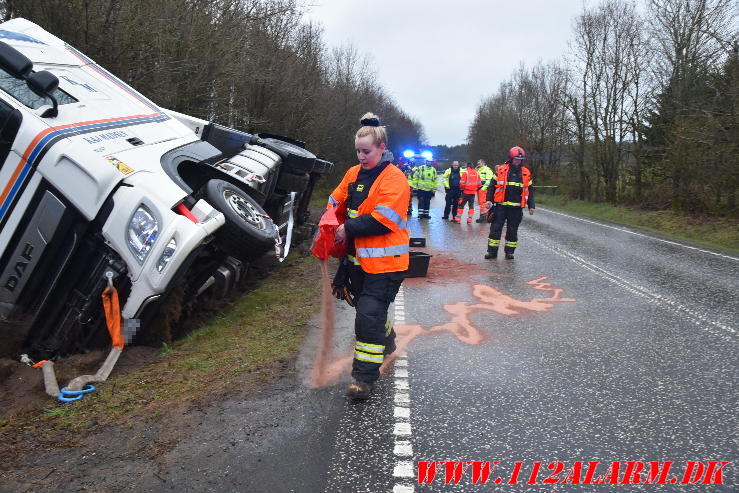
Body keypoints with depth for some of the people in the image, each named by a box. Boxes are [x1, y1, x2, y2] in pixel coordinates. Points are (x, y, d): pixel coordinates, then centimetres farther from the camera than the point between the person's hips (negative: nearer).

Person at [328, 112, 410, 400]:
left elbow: (382, 220, -22)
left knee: (369, 314, -11)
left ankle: (365, 377, 0)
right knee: (365, 305, 22)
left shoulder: (394, 179, -13)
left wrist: (348, 229, -18)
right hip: (357, 258, 8)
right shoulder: (354, 174, 8)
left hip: (384, 262, -8)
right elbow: (336, 203, 14)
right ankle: (387, 340, 50)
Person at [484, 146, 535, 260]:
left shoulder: (526, 173, 9)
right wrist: (489, 199, -5)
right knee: (495, 228, -1)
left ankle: (509, 251, 17)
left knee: (512, 230, 7)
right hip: (501, 206, -2)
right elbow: (492, 186, 4)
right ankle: (492, 251, 6)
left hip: (516, 208, 2)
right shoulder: (501, 170, 1)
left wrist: (531, 206, 10)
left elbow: (529, 191, 14)